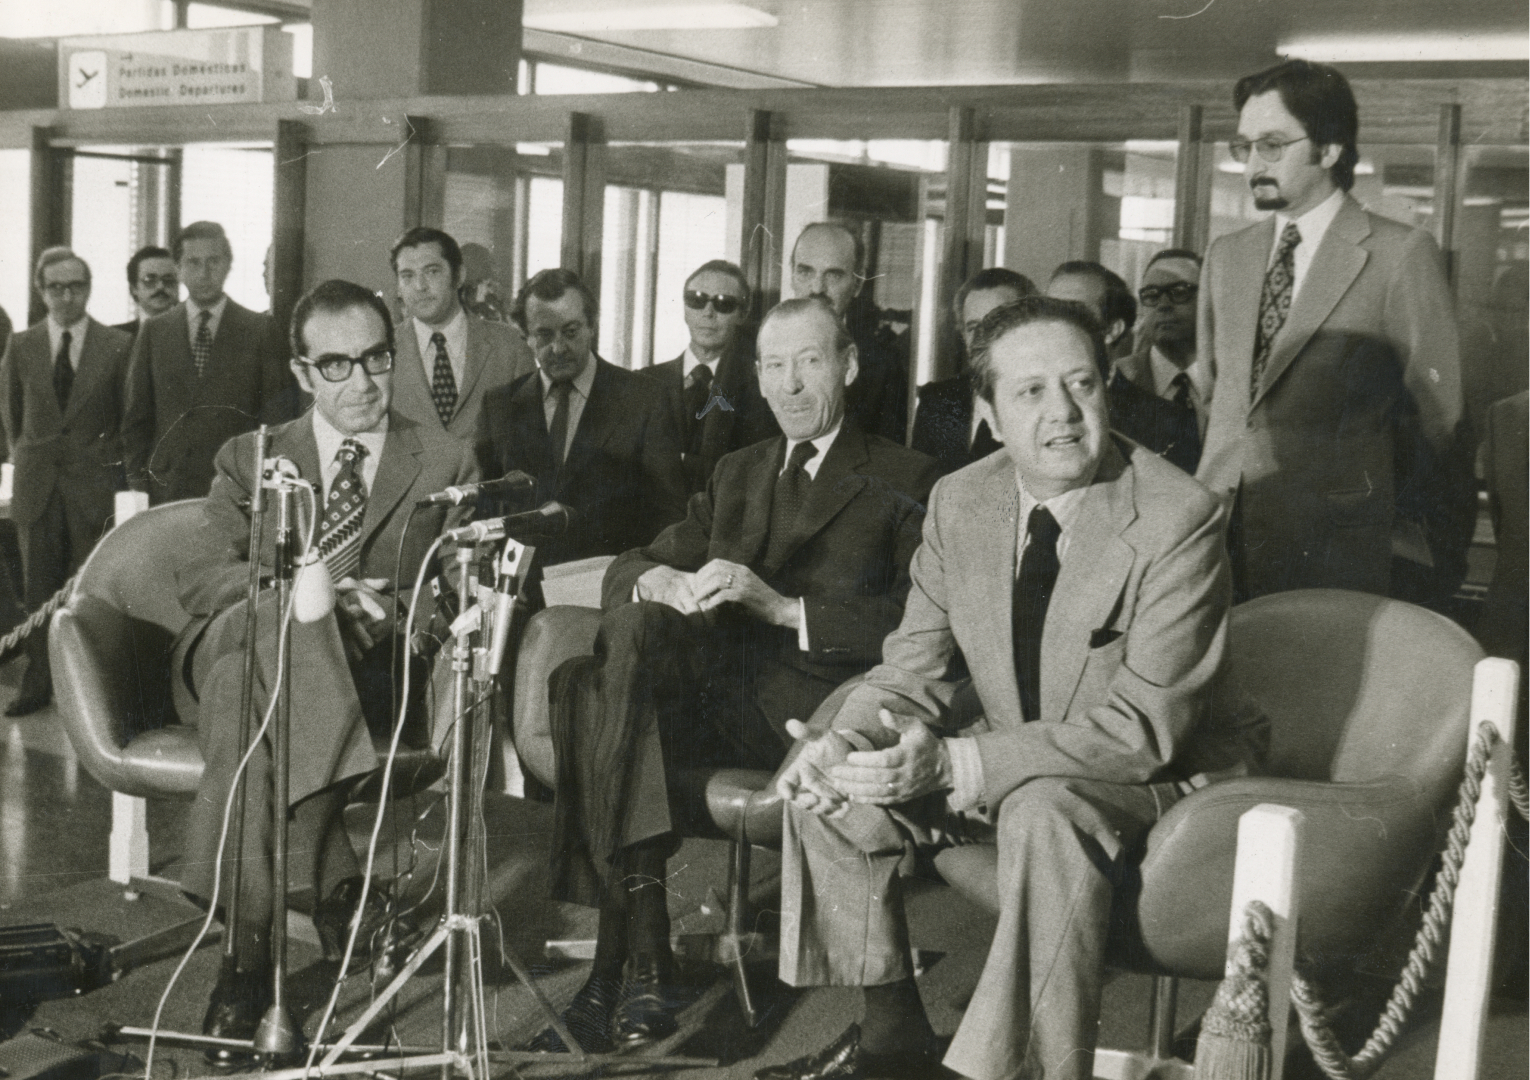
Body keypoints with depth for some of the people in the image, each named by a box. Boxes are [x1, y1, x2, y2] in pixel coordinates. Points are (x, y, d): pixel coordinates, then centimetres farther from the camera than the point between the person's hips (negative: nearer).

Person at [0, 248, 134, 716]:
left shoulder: (117, 346, -1)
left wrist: (110, 459, 3)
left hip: (94, 484, -2)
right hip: (38, 485, 2)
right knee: (38, 589, 5)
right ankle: (38, 682, 12)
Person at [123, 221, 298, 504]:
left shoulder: (262, 330, 4)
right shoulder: (153, 331, 12)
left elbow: (278, 417, 3)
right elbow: (136, 418, 14)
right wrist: (139, 479, 5)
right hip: (167, 490, 2)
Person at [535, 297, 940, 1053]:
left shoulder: (905, 482, 11)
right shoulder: (737, 474, 29)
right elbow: (626, 570, 21)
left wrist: (786, 607, -15)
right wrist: (661, 581, -4)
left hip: (811, 704, -5)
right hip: (717, 693, 5)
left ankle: (621, 963, -27)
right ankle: (638, 954, -30)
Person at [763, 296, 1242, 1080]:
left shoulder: (1178, 519, -21)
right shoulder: (960, 501, -2)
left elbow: (1144, 727, -25)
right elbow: (914, 668, 4)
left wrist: (955, 764, -32)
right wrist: (846, 743, -20)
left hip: (1141, 782, -6)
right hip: (1003, 764, 6)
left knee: (1044, 809, -37)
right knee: (830, 787, -8)